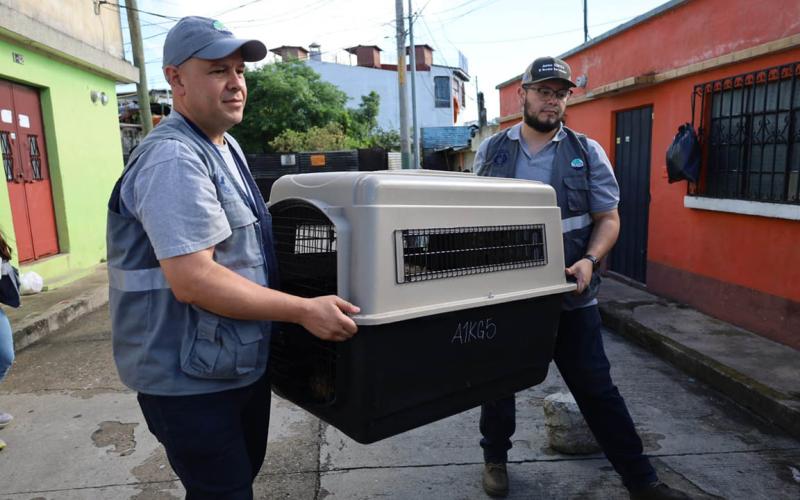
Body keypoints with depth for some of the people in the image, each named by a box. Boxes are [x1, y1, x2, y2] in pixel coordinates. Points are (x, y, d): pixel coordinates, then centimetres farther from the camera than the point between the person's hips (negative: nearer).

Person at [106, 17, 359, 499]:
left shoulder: (226, 147, 11)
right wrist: (305, 310, -28)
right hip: (190, 381, -9)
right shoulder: (174, 159, -22)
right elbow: (191, 279, -30)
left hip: (243, 365, 10)